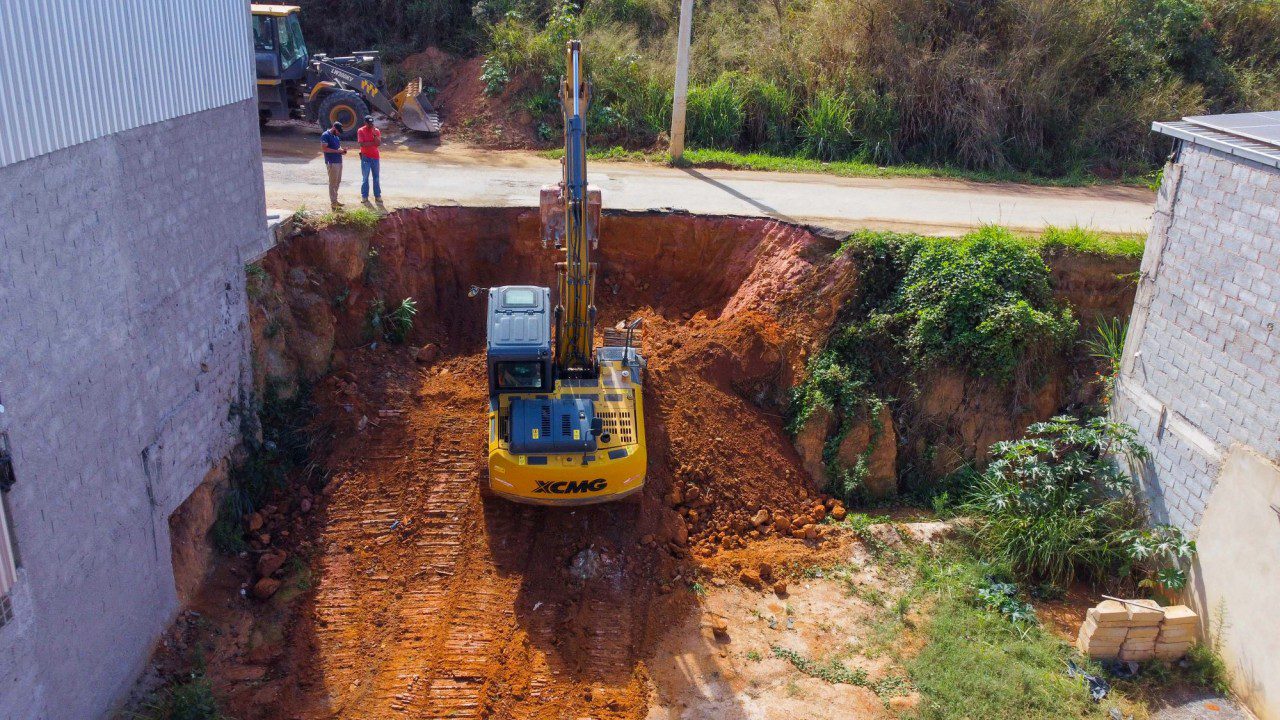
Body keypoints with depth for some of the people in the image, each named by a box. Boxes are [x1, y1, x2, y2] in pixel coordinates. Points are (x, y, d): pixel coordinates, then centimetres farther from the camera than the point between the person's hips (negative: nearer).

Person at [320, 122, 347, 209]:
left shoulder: (337, 136, 16)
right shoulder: (325, 135, -10)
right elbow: (324, 148, -17)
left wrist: (342, 150, 4)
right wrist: (337, 151, -20)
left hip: (339, 161, 9)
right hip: (331, 162, -9)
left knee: (338, 182, 13)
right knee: (333, 183, -6)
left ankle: (335, 200, 22)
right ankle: (333, 202, -3)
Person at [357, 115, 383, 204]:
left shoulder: (376, 131, 4)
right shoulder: (361, 131, -4)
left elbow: (379, 143, -7)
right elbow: (362, 144, -14)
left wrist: (374, 134, -18)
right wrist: (373, 143, -10)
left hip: (375, 157, 3)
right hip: (365, 157, -3)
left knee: (376, 177, 6)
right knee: (365, 177, 1)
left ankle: (377, 196, 12)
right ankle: (364, 196, 7)